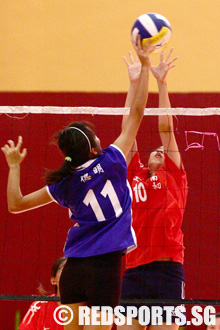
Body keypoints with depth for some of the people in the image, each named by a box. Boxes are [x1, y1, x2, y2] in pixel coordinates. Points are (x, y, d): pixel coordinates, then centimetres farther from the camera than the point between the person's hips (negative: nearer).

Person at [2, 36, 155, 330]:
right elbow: (137, 114, -1)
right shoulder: (110, 163, -5)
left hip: (73, 269, 4)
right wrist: (144, 65, 5)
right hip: (105, 263, -4)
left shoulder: (64, 185, 5)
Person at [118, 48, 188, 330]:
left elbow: (166, 129, 8)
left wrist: (162, 82, 5)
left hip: (167, 268, -2)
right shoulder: (134, 177, 17)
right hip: (134, 268, 3)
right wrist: (134, 83, 14)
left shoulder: (174, 177, 12)